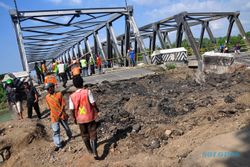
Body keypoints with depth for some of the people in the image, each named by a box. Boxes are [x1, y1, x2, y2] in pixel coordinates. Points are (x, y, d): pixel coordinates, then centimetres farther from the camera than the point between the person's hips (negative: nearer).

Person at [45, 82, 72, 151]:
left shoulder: (59, 94, -8)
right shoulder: (47, 97, 2)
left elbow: (63, 104, -9)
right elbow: (49, 107, 10)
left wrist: (60, 113, -17)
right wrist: (54, 112, 4)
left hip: (62, 115, -2)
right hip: (54, 116, 2)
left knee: (66, 127, 16)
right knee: (55, 131, 0)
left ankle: (70, 136, 44)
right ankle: (58, 144, 13)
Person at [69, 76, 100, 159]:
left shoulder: (72, 96, -9)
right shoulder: (87, 91, -16)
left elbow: (72, 109, -7)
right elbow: (93, 103, -16)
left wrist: (74, 118, 9)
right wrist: (97, 109, 4)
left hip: (80, 118, 3)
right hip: (90, 116, -2)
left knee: (84, 135, 22)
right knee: (93, 135, 9)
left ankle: (90, 150, 41)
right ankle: (94, 152, 0)